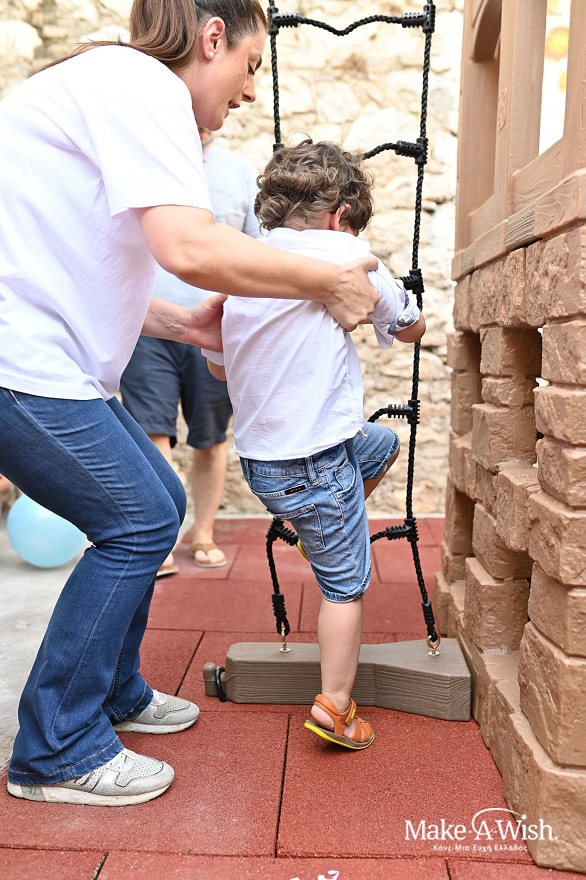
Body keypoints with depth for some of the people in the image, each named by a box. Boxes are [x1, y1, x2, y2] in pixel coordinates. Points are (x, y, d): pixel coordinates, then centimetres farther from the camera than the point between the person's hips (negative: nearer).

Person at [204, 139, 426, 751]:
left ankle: (313, 533, 36)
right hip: (315, 461, -7)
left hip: (257, 455, 7)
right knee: (345, 584, 10)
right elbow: (411, 330, 3)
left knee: (384, 444, 28)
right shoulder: (346, 252, -12)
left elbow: (216, 365, 13)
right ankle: (334, 706, 18)